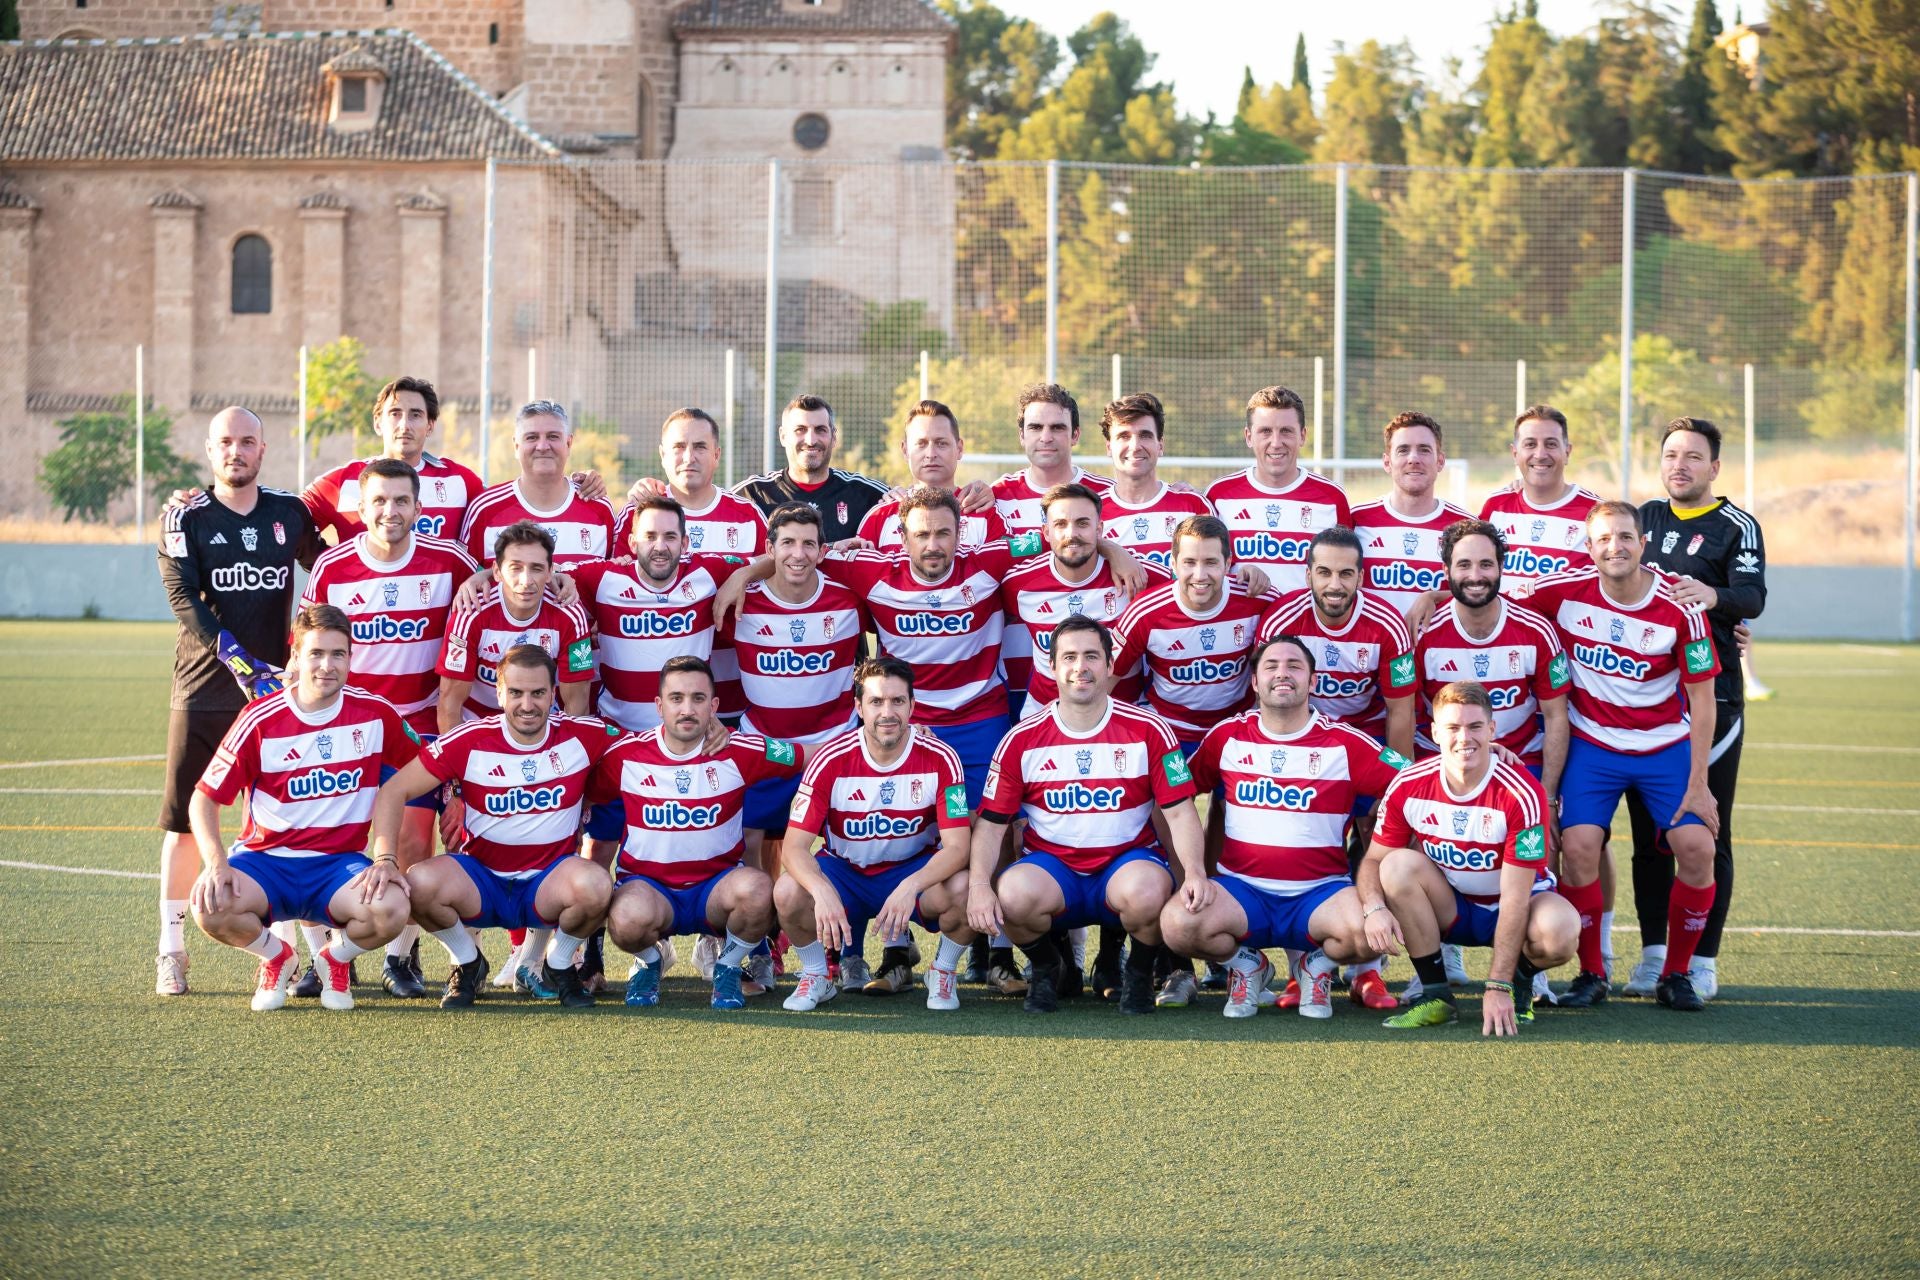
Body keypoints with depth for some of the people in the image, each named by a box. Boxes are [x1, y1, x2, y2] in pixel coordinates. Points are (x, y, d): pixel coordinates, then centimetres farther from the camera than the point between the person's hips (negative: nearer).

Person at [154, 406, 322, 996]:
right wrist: (245, 666, -20)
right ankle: (171, 951, 8)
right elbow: (185, 601, -10)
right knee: (185, 821, 0)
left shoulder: (290, 512, 8)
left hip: (277, 689, 2)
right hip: (202, 689, -1)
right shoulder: (185, 518, 1)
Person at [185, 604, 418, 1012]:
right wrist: (216, 862, -22)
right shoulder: (260, 720, -7)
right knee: (210, 906, -33)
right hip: (266, 859, 0)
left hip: (341, 863, 0)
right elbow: (204, 797, -3)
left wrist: (390, 857, -3)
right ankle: (276, 956, 5)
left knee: (390, 909, -34)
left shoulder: (375, 714, -3)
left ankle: (337, 956, 6)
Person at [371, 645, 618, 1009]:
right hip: (481, 879, 0)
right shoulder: (469, 742, -11)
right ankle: (468, 963, 2)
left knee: (595, 886, -34)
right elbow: (393, 792, -9)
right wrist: (385, 860, -25)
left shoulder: (582, 736, -9)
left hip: (548, 883, 0)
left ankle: (559, 966, 1)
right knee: (421, 883, -32)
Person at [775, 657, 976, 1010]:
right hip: (844, 871, 0)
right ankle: (816, 976, 1)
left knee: (964, 888, -33)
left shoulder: (940, 759, -17)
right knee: (788, 893, -31)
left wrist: (911, 887, -42)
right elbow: (794, 846, -21)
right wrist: (823, 891, -43)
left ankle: (943, 972, 0)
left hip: (916, 870, 0)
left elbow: (956, 847, -21)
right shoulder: (831, 761, -18)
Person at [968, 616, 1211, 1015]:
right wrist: (978, 885, -17)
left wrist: (1195, 871, -22)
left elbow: (1179, 812, -4)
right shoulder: (1022, 740, -1)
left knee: (1147, 890, -37)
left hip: (1129, 861, -1)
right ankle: (1045, 966, 3)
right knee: (1013, 894, -33)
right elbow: (991, 822, 1)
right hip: (1050, 866, 1)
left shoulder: (1148, 730, -4)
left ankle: (1139, 972, -1)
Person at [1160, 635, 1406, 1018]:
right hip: (1242, 889, 1)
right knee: (1177, 923, -31)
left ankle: (1318, 965, 7)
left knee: (1369, 932, -33)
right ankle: (1246, 964, 6)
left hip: (1320, 893, -1)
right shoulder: (1227, 736, 5)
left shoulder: (1345, 742, 0)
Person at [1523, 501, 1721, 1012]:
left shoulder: (1678, 609, -15)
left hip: (1667, 747, 0)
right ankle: (1591, 974, 1)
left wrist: (1697, 785, -10)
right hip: (1592, 745, 0)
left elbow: (1702, 699, -9)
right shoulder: (1563, 591, -13)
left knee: (1696, 846, -14)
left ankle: (1676, 974, 6)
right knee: (1578, 846, -17)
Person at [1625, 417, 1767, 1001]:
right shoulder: (1646, 516, 13)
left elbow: (1752, 596, -17)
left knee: (1708, 834, -1)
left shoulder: (1737, 527, -1)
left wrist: (1714, 596, -39)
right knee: (1648, 831, 6)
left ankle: (1702, 960, 4)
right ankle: (1653, 953, 14)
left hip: (1710, 695, -4)